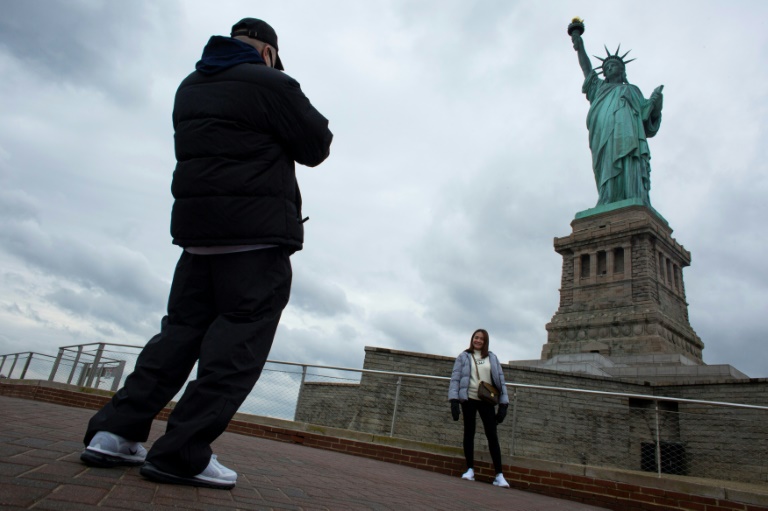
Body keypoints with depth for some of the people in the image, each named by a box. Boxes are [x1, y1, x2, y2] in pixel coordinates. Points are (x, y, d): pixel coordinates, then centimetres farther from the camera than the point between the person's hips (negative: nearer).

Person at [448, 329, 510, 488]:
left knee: (492, 436, -1)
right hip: (469, 399, -1)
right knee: (469, 433, 6)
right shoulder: (463, 357, 2)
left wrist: (503, 404, 1)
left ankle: (499, 475, 2)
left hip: (487, 401, 1)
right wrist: (454, 401, -11)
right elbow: (455, 378, -1)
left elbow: (500, 379, 7)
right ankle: (470, 470, 16)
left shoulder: (492, 358, 6)